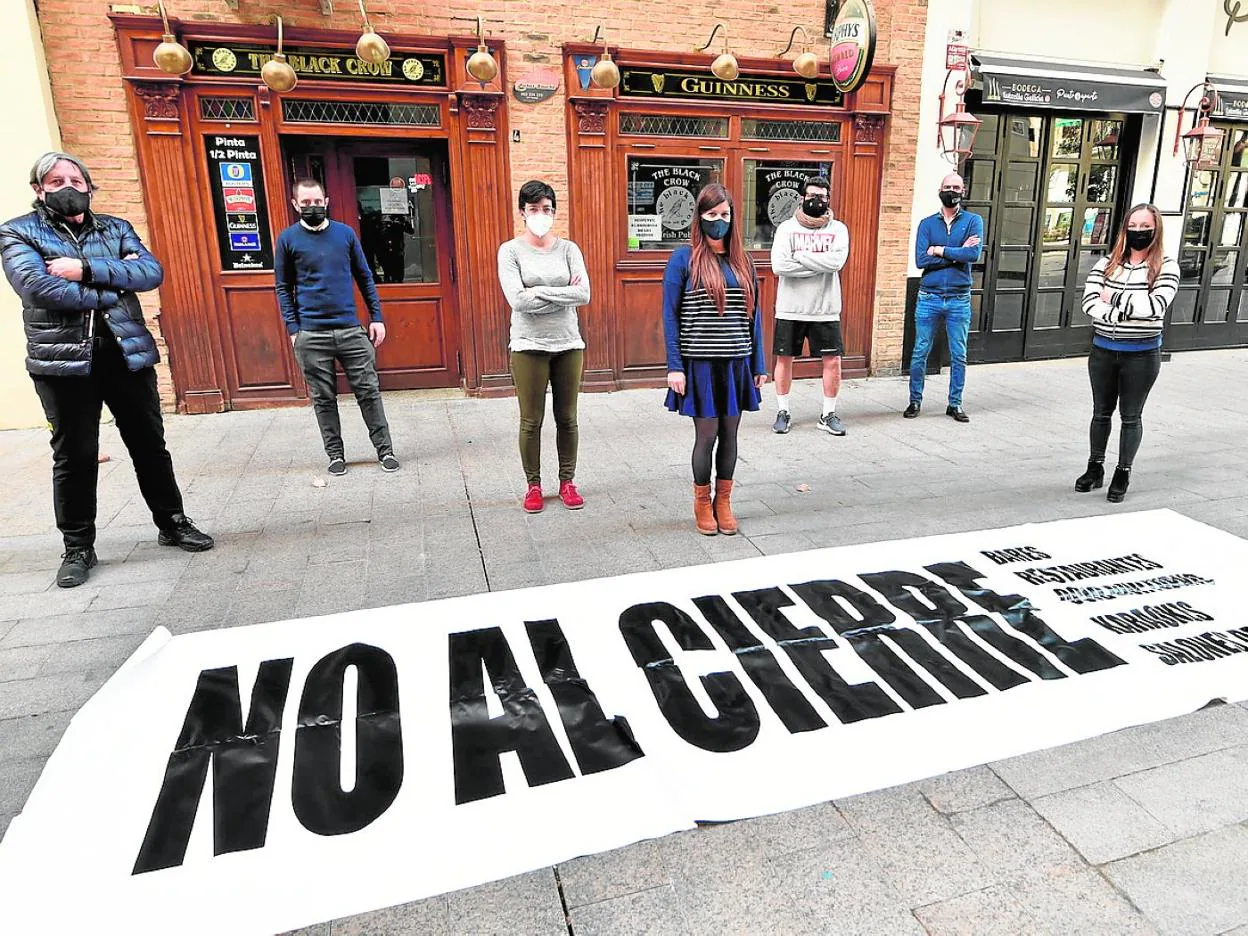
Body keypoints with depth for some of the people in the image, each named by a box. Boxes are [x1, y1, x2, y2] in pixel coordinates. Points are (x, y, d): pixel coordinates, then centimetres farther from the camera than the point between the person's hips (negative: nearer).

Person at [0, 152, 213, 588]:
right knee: (74, 457, 3)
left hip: (127, 351, 2)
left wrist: (86, 270, -14)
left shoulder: (116, 228, 12)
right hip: (63, 357, -2)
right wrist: (110, 289, -10)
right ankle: (78, 548, 16)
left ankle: (172, 523, 25)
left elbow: (152, 271, -5)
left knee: (150, 445, 10)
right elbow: (35, 285, -13)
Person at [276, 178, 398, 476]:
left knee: (368, 391, 3)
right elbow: (283, 288, 5)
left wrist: (377, 317, 3)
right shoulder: (288, 239, 3)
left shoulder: (345, 233, 6)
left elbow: (365, 278, 10)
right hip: (310, 335, -1)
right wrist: (293, 329, -4)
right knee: (324, 398, 7)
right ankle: (335, 454, 19)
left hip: (351, 329, 1)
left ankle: (384, 449, 13)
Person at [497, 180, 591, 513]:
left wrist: (539, 291, -14)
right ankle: (533, 485, 19)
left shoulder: (568, 249, 5)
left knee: (567, 419, 9)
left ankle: (567, 482, 23)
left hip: (568, 344, 2)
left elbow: (584, 294, -9)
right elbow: (517, 300, -14)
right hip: (529, 345, -2)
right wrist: (564, 294, -11)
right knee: (531, 421, 4)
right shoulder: (510, 251, 0)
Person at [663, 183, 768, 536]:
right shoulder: (684, 258, -3)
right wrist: (674, 366, -10)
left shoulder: (743, 261, 9)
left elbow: (753, 314, 12)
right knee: (706, 434, 1)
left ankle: (724, 501, 24)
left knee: (730, 433, 10)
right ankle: (702, 503, 20)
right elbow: (670, 315, -5)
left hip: (737, 363, 4)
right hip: (700, 364, -4)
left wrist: (759, 364, 9)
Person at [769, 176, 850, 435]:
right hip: (790, 309, -1)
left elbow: (837, 261, -15)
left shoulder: (838, 229, 4)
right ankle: (782, 412, 21)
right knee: (784, 358, 6)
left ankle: (828, 415, 16)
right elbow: (779, 265, -16)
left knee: (833, 361, 1)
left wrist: (799, 256, -14)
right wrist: (819, 266, -13)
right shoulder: (787, 227, 0)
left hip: (825, 310, 1)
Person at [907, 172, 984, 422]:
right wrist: (958, 253, -11)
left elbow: (974, 254, -14)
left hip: (959, 300, 0)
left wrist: (939, 250, -12)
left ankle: (955, 404, 18)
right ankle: (915, 401, 16)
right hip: (929, 298, 0)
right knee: (920, 352, 4)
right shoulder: (927, 223, 5)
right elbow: (920, 260, -10)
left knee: (959, 356, 7)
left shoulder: (973, 221, 3)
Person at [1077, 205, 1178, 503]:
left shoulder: (1166, 267, -5)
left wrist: (1115, 297, -15)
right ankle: (1095, 468, 27)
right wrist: (1129, 312, -21)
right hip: (1103, 350, 3)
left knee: (1130, 416, 7)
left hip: (1142, 354, -3)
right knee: (1101, 412, 14)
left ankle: (1123, 475, 18)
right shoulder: (1106, 263, 2)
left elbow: (1156, 306, -20)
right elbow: (1089, 302, -11)